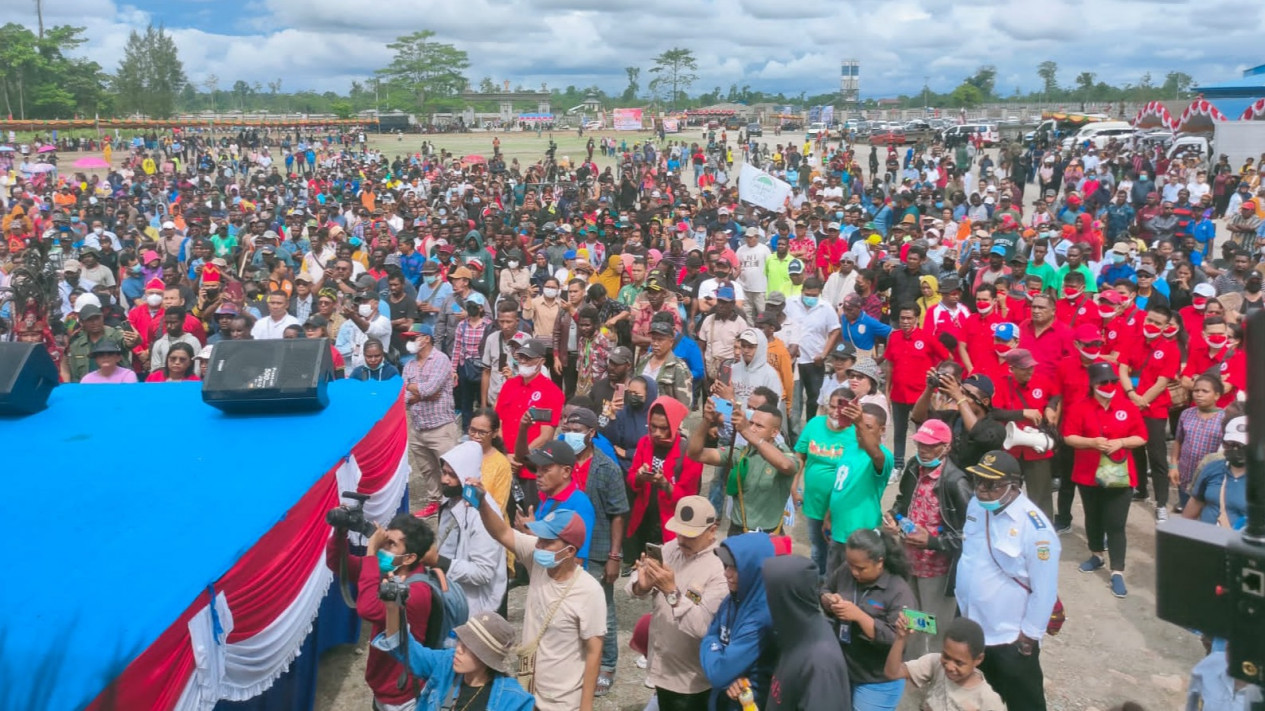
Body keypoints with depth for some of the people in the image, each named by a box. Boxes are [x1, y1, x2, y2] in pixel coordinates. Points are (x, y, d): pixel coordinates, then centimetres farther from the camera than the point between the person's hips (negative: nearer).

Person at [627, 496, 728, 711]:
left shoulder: (720, 569, -22)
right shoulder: (671, 548, -4)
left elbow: (703, 627, -30)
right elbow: (635, 588, -5)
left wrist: (671, 591, -34)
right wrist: (642, 585, -27)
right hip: (661, 667, 6)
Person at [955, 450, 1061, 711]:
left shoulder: (1035, 528, -25)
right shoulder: (976, 505, -3)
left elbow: (1044, 590, -19)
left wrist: (1029, 635, -12)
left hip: (1011, 640, -6)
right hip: (969, 627, 6)